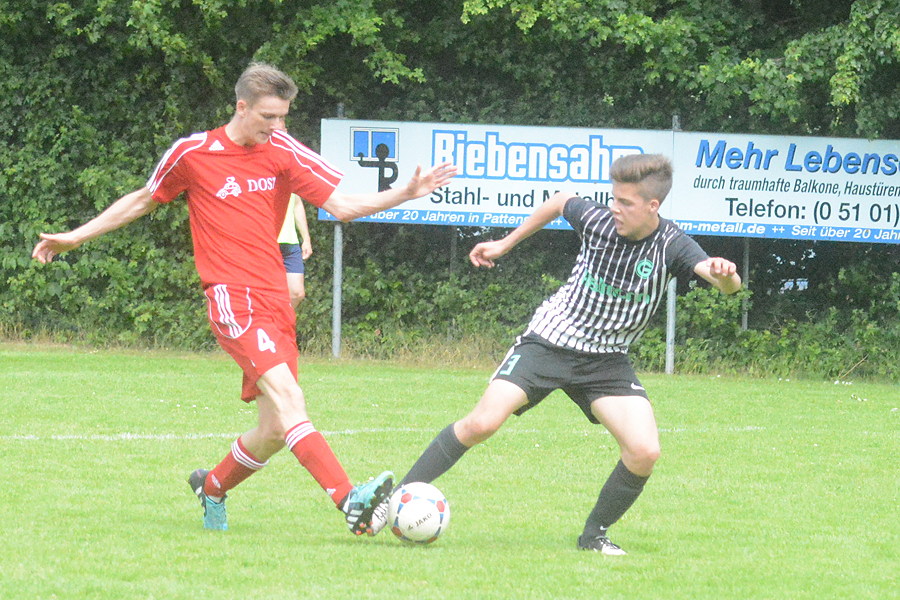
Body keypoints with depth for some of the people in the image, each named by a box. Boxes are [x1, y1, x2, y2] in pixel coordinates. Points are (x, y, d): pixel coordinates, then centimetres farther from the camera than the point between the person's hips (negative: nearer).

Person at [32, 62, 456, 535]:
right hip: (231, 296, -5)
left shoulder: (284, 153, 7)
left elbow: (343, 205, 6)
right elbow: (143, 200, 17)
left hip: (275, 299, 5)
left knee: (276, 432, 2)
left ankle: (212, 487, 31)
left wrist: (406, 193, -7)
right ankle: (349, 500, -37)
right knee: (285, 394, -24)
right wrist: (74, 237, 21)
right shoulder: (193, 153, 1)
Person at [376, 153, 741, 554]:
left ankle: (594, 535, 6)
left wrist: (724, 275, -56)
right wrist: (505, 244, 19)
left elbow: (729, 285, -31)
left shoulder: (671, 246, -16)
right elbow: (560, 201, 11)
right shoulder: (598, 221, -12)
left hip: (606, 358, 1)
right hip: (548, 340, -1)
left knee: (645, 451, -17)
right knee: (482, 423, -16)